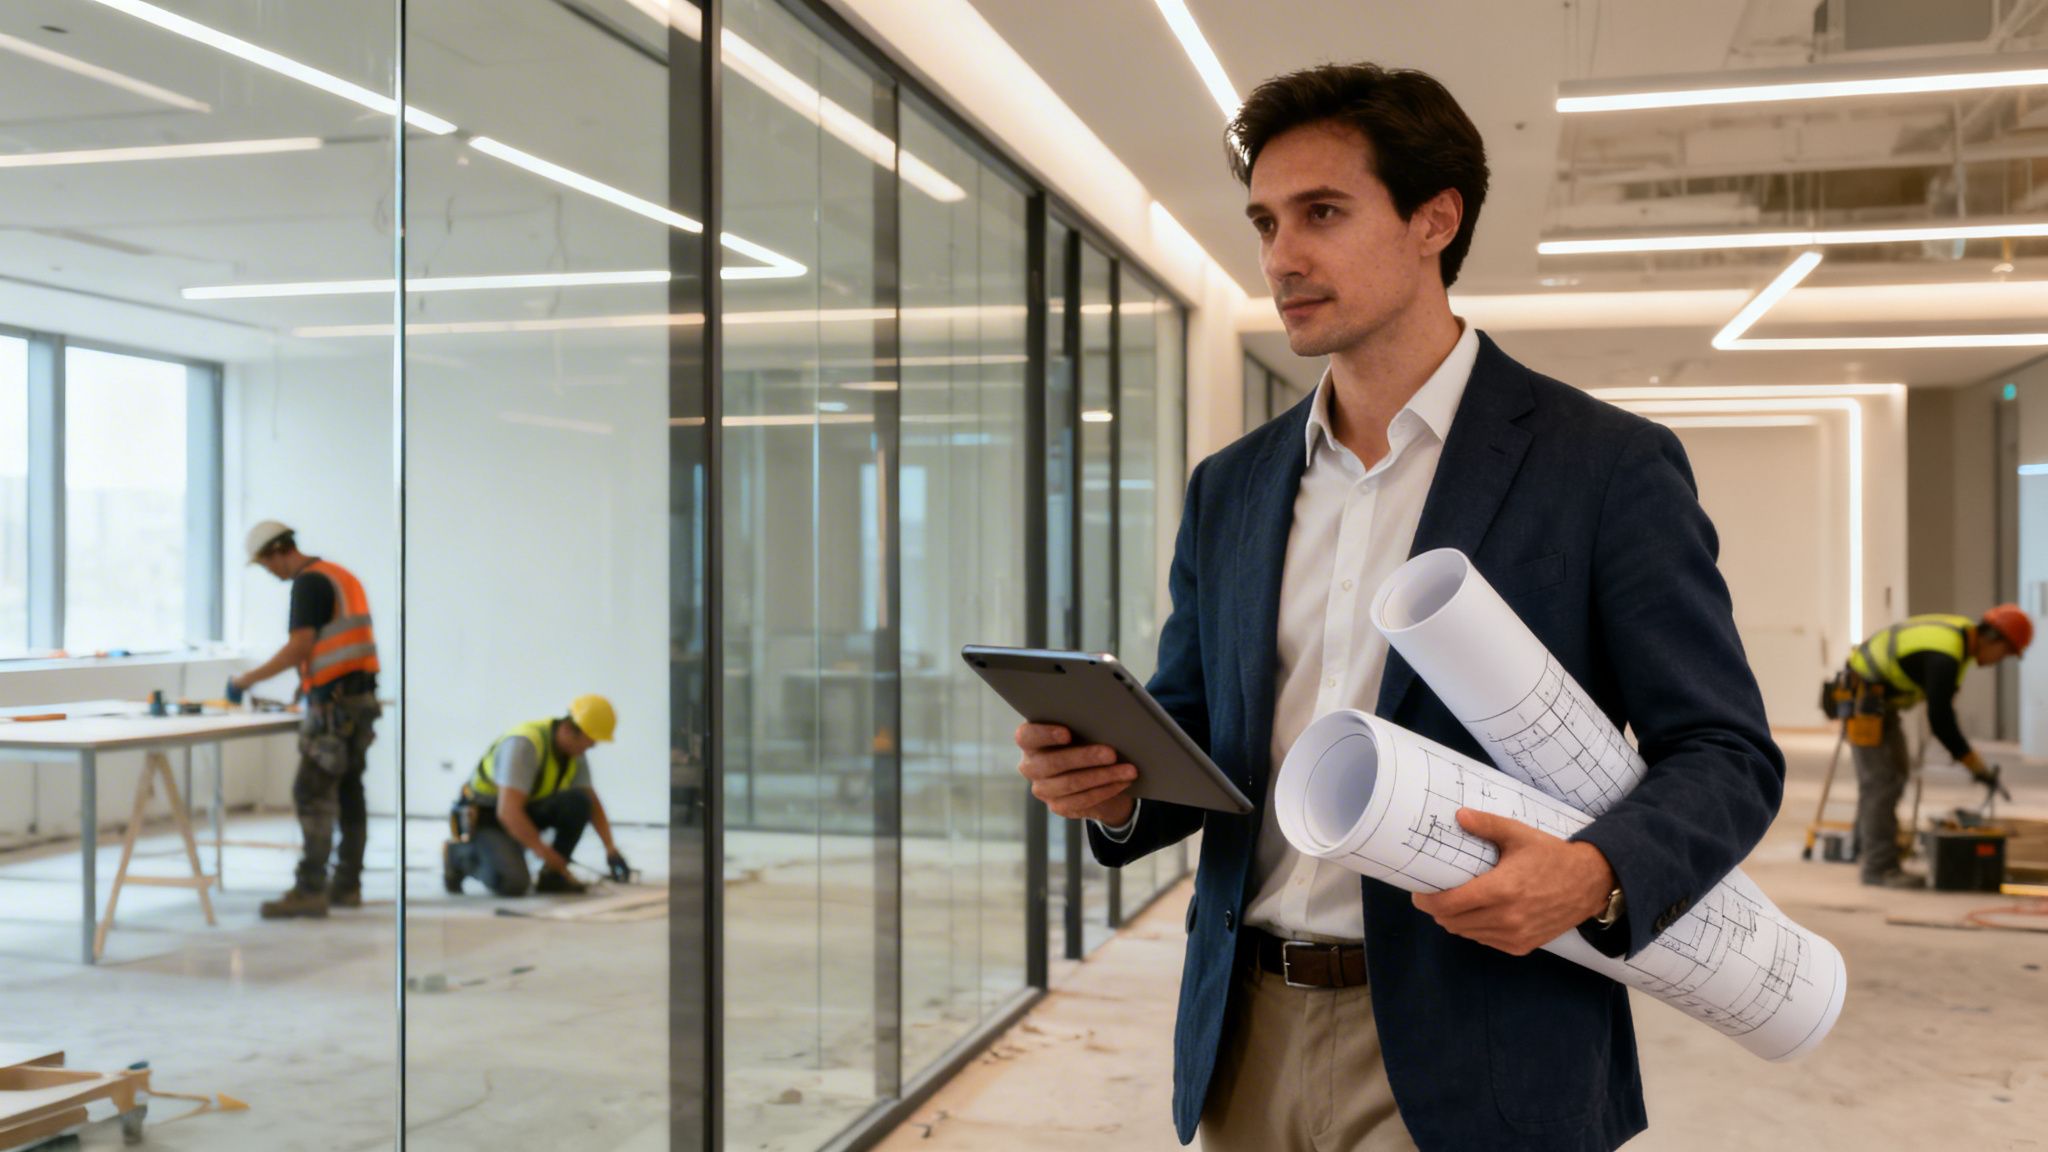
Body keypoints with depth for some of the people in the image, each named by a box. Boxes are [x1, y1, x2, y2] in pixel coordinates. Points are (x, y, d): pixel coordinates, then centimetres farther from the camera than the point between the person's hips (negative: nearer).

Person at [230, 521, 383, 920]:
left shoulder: (309, 583, -11)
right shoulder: (341, 575, 18)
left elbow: (299, 647, -19)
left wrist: (248, 679, -12)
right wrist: (310, 681, 28)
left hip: (335, 703, -10)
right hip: (360, 696, 10)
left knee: (312, 794, -8)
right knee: (348, 793, 11)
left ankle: (310, 890, -10)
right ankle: (347, 886, 15)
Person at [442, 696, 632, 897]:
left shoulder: (575, 754, -5)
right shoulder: (525, 744, -30)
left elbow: (593, 803, 5)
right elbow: (508, 812, -36)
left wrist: (611, 849, -8)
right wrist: (548, 855, -34)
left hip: (525, 812, 7)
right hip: (486, 818, -7)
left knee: (578, 802, -19)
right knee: (514, 883, -30)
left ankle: (552, 876, -8)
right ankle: (459, 853, -2)